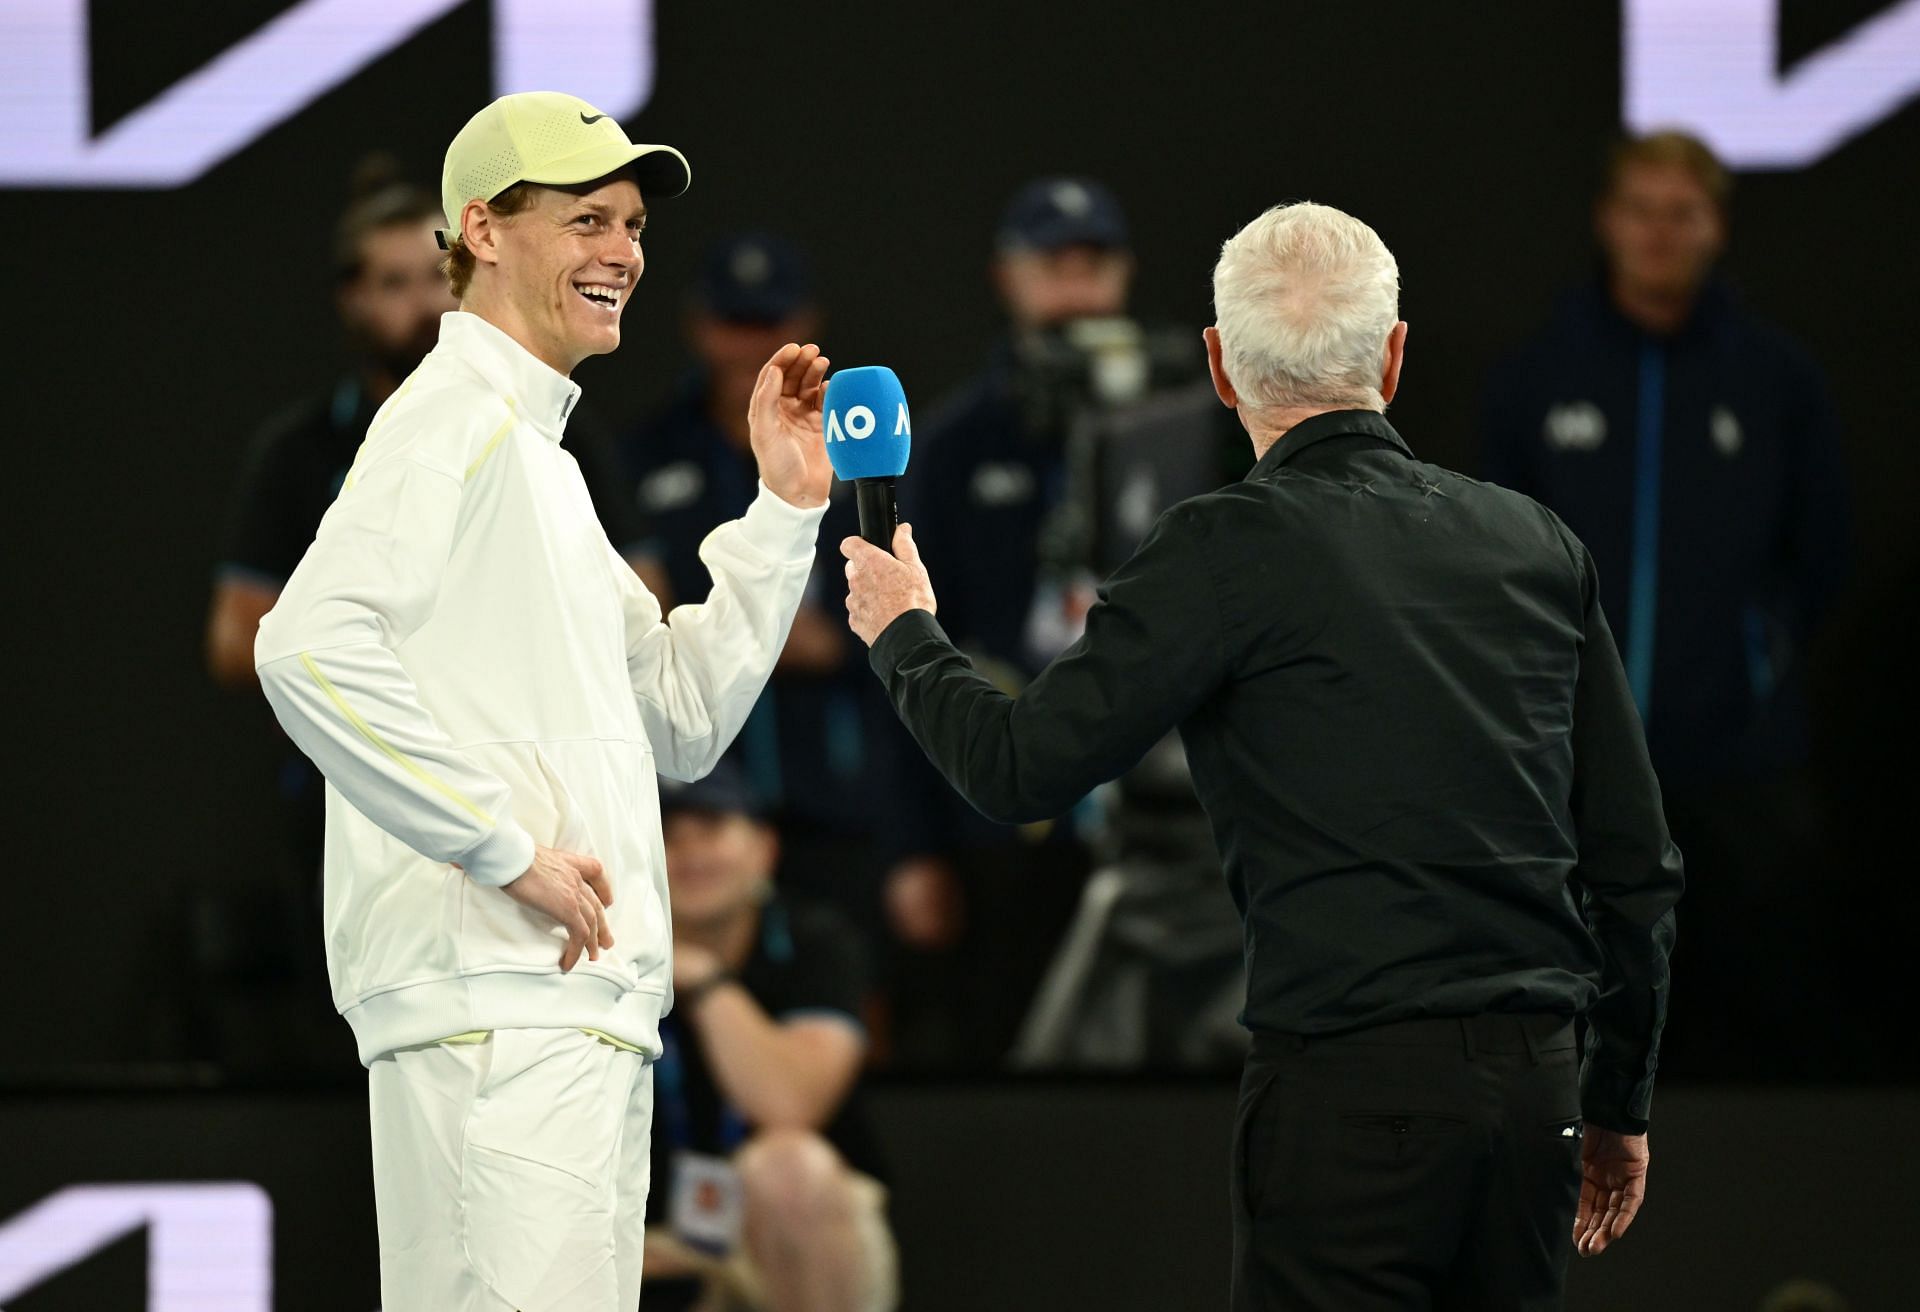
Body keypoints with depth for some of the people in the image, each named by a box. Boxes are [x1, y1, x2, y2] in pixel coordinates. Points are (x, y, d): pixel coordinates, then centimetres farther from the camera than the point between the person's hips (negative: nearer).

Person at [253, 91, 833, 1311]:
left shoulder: (537, 451, 24)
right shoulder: (456, 418, -7)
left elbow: (684, 717, 25)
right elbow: (311, 650, -23)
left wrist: (786, 509, 17)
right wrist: (510, 850, -20)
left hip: (590, 1014, 10)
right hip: (493, 1008, -10)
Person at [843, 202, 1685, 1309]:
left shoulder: (1236, 550, -5)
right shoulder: (1537, 545, 11)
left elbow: (1023, 767, -3)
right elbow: (1638, 863, 13)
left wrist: (904, 636, 17)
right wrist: (1620, 1103, 24)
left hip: (1352, 1085, -5)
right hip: (1535, 1078, 5)